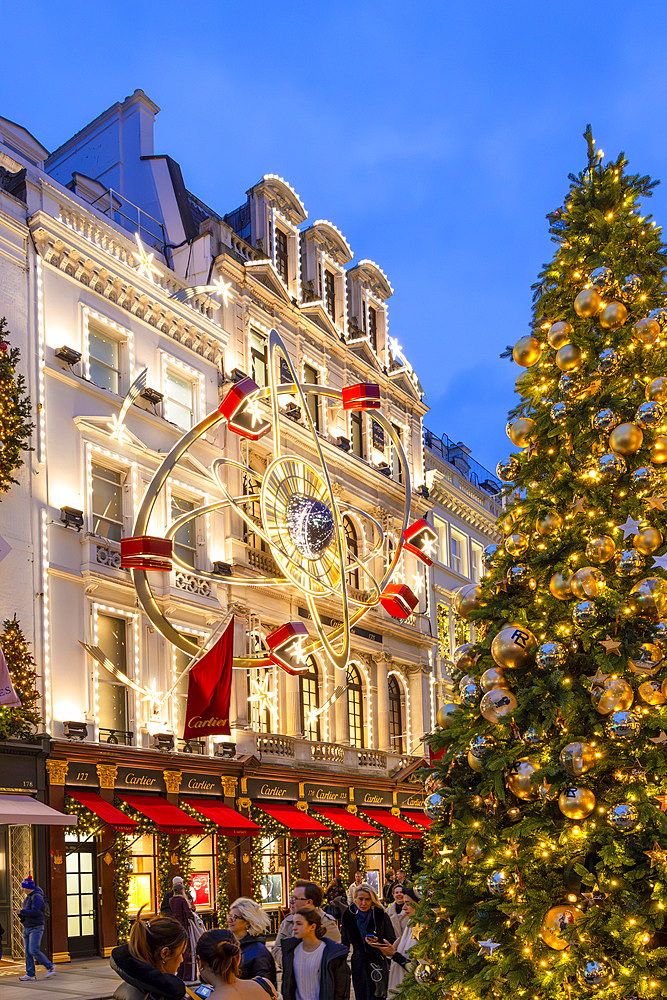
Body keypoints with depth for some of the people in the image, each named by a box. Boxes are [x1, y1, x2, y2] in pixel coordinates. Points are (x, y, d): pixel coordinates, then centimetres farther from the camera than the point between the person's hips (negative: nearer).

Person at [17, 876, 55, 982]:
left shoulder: (37, 897, -14)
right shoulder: (28, 898, 16)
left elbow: (35, 912, -24)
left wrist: (21, 912, -16)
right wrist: (21, 915, 1)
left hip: (36, 928, -9)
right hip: (27, 928, 9)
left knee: (34, 950, -14)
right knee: (28, 952, 5)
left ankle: (50, 967, -1)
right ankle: (30, 974, 7)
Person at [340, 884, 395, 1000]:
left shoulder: (381, 916, -8)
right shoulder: (348, 916, 0)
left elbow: (392, 943, -3)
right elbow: (345, 943, 12)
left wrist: (376, 943, -21)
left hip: (378, 967, -3)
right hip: (358, 968, 3)